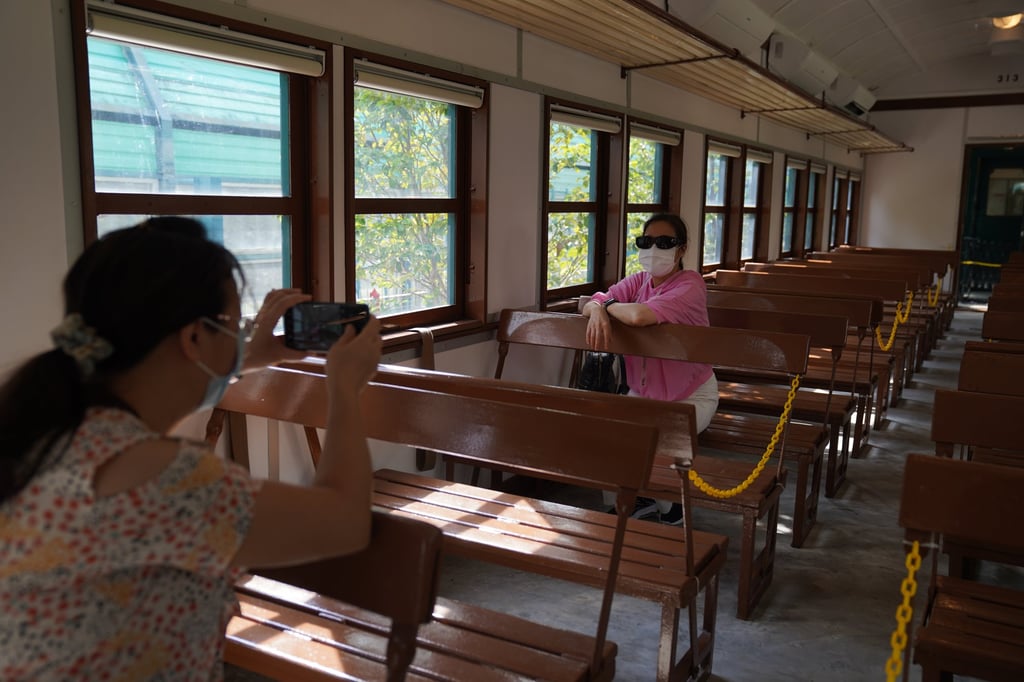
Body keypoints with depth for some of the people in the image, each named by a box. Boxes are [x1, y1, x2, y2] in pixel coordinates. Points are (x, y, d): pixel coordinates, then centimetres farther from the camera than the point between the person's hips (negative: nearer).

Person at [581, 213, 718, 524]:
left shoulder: (690, 285, -23)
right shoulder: (638, 281, 1)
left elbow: (640, 316, -39)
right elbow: (589, 303, -7)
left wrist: (609, 305, -19)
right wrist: (597, 311, -31)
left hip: (690, 396, -6)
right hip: (643, 393, 6)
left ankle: (673, 505, 6)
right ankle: (635, 500, 11)